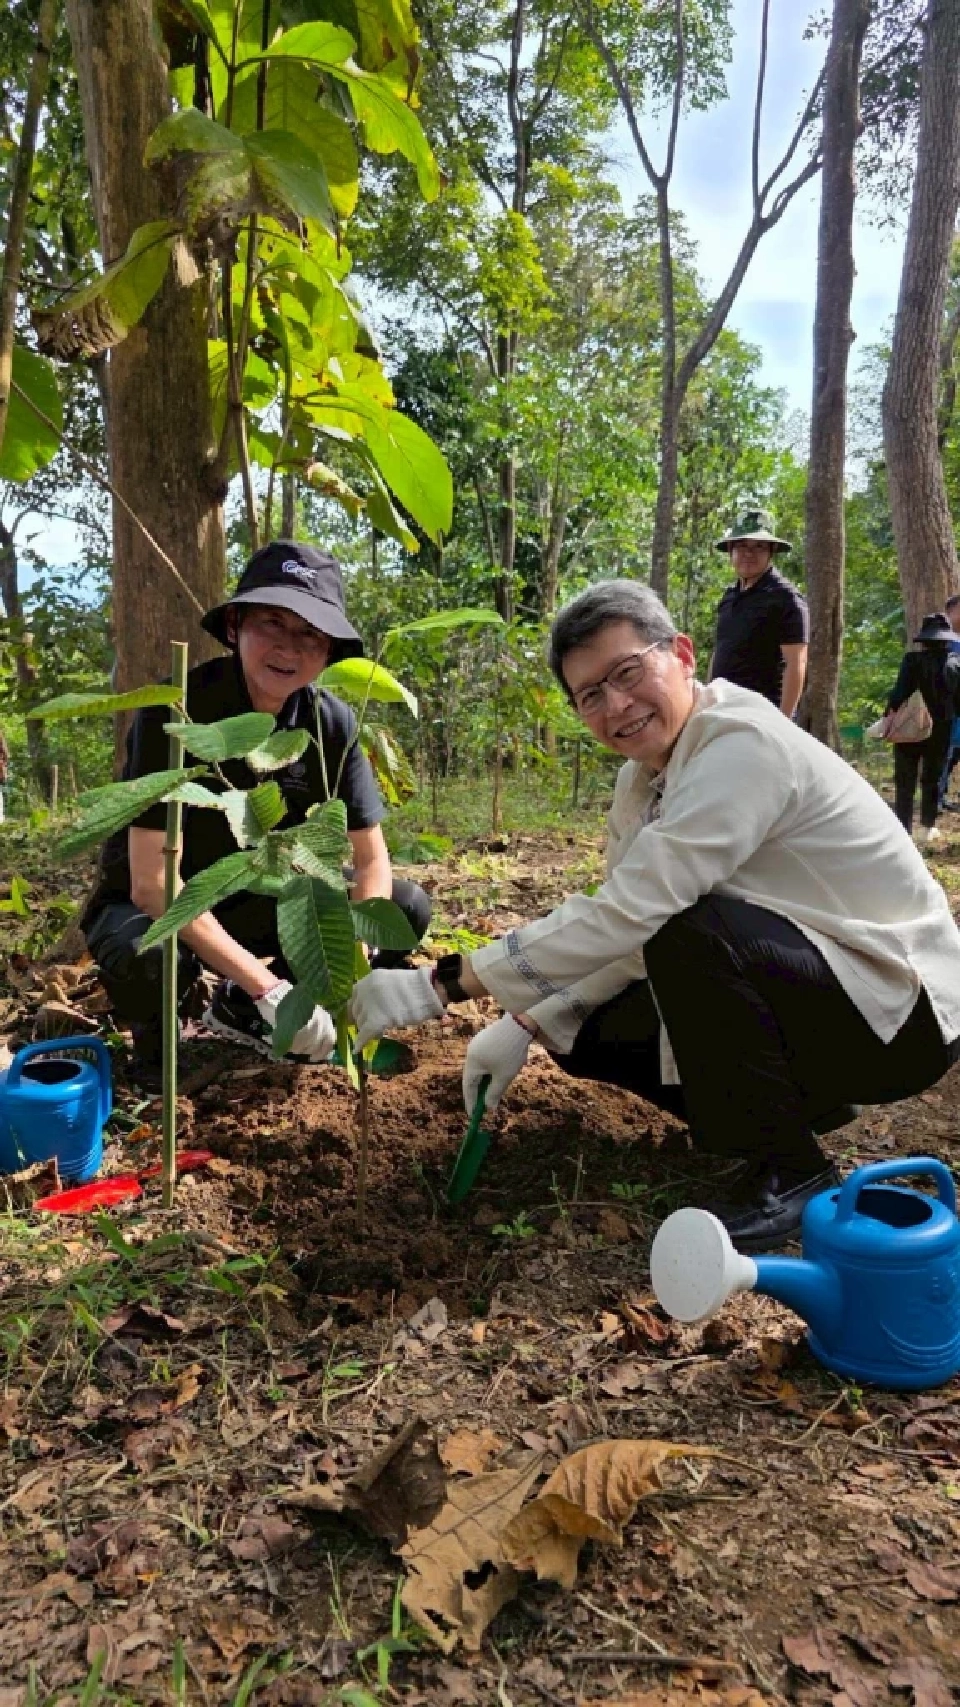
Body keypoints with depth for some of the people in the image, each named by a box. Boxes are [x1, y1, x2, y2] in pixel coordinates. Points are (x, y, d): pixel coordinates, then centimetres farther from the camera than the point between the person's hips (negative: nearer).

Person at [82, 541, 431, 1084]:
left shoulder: (331, 721, -13)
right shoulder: (175, 711, -26)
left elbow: (372, 859, -9)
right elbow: (151, 883, -31)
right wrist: (268, 988, -35)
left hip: (253, 904, 5)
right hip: (150, 909, -5)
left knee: (408, 907, -9)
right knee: (147, 954, -39)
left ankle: (241, 1007, 6)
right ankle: (154, 1031, -1)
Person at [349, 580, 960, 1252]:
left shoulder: (745, 745, -26)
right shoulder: (643, 779, 2)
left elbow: (626, 913, -33)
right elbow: (629, 931, 4)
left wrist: (442, 983, -30)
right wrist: (524, 1025, -8)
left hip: (902, 1014, -8)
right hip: (794, 990, 9)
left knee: (695, 931, -33)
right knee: (589, 1036, 2)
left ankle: (790, 1172, -12)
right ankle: (801, 1099, 15)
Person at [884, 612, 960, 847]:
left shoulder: (913, 660, -12)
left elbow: (900, 692, -16)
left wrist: (888, 718, -10)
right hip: (941, 731, 3)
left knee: (905, 783, 2)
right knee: (932, 780, 18)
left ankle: (903, 831, -2)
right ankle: (927, 829, 24)